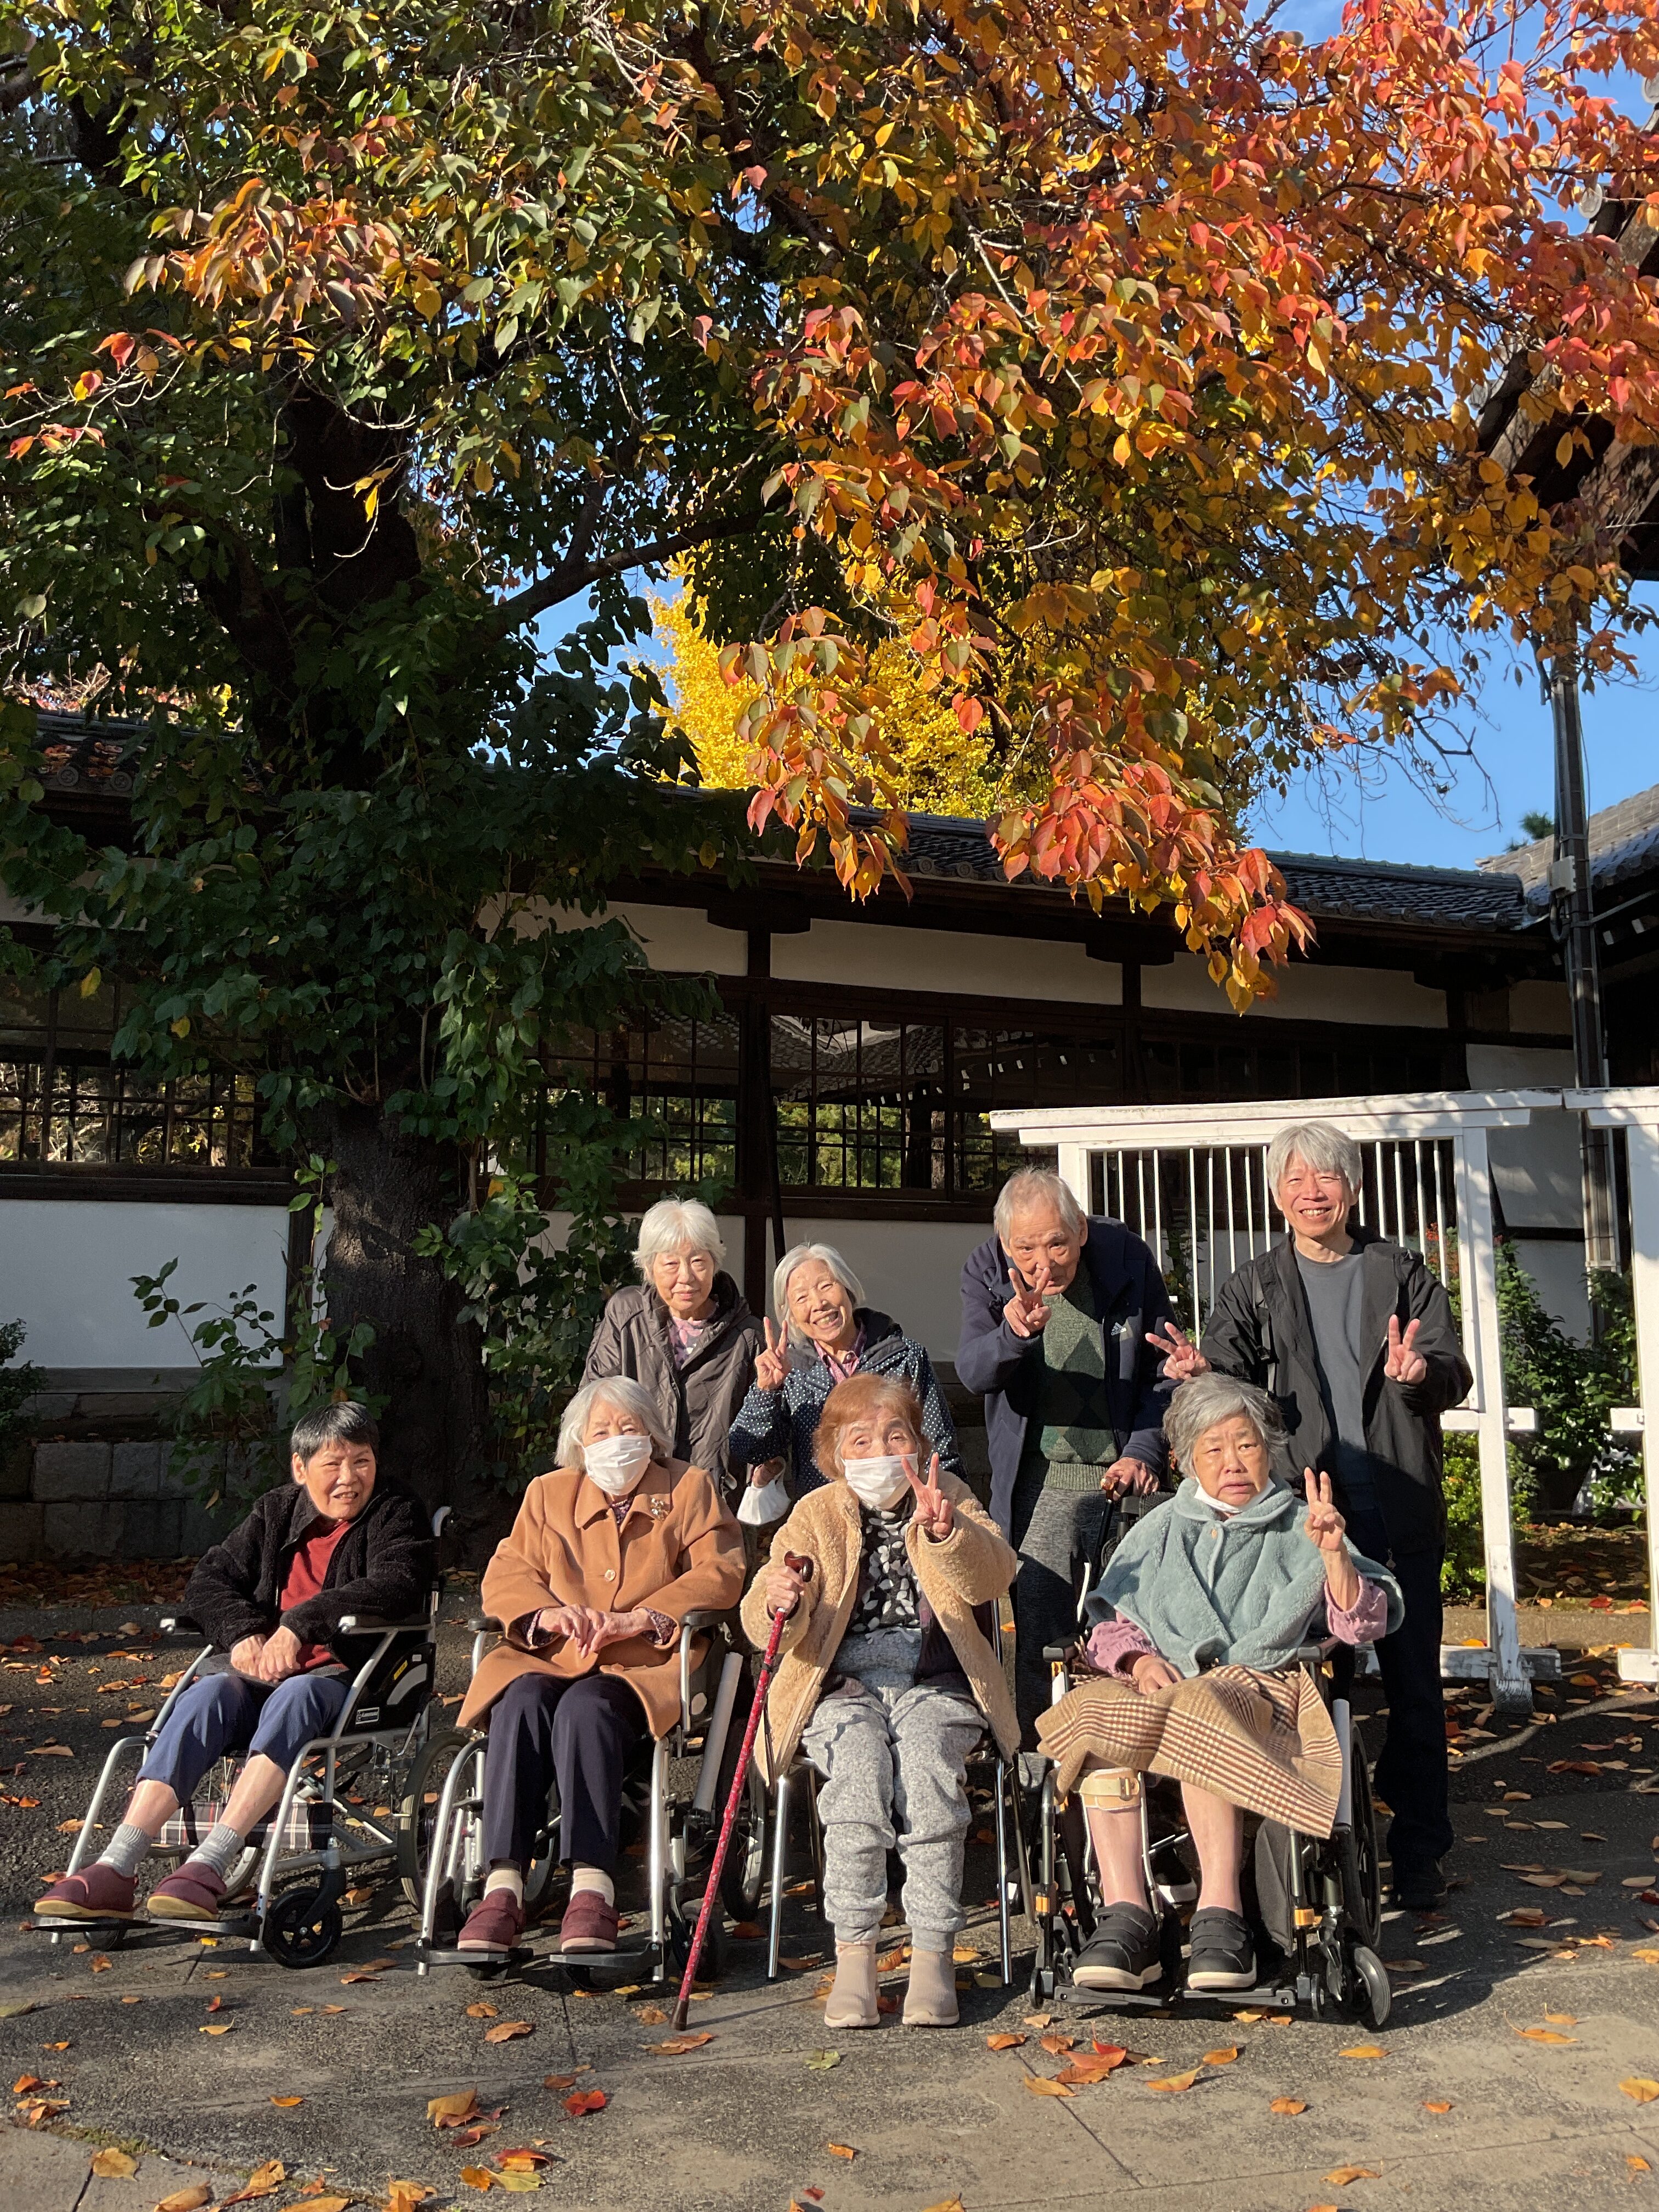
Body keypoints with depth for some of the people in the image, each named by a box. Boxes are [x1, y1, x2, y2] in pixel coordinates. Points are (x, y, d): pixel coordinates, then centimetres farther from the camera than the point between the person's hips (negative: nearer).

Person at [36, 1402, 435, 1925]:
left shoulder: (397, 1514, 2)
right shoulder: (277, 1512, 16)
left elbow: (398, 1585, -17)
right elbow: (208, 1579, 12)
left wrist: (301, 1624, -24)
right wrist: (243, 1633, -9)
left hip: (352, 1676, -4)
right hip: (266, 1666, 4)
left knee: (293, 1695, -36)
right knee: (207, 1694, -27)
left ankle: (210, 1865, -44)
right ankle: (115, 1869, -36)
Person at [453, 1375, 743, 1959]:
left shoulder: (690, 1489, 15)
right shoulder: (548, 1494, 22)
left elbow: (721, 1574, 0)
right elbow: (503, 1575, 12)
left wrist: (639, 1618, -14)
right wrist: (547, 1613, -12)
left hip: (644, 1665, -3)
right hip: (552, 1658, 3)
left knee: (585, 1707, -34)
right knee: (520, 1705, -31)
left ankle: (592, 1886, -38)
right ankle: (503, 1884, -35)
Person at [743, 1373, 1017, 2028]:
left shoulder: (949, 1498, 12)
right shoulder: (816, 1514, 11)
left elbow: (993, 1577, -8)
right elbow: (762, 1623, -1)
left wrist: (943, 1532, -28)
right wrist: (778, 1606, -26)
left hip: (934, 1684, 0)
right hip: (843, 1686, 0)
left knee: (927, 1757, -31)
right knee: (859, 1764, -30)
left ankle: (933, 1954, -24)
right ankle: (853, 1956, -21)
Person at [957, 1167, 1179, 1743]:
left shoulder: (1127, 1257, -5)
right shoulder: (986, 1272, -6)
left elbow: (1161, 1367, 5)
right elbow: (972, 1371, -19)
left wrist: (1144, 1452, -6)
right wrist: (1013, 1333, -40)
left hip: (1125, 1476, 1)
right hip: (1039, 1482, 0)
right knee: (1036, 1635, -4)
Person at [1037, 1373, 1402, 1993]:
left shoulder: (1299, 1529, 19)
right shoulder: (1161, 1531, 26)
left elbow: (1361, 1625, 6)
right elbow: (1111, 1626, 19)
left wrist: (1334, 1554, -12)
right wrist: (1139, 1660, -4)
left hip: (1260, 1685, -2)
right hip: (1163, 1683, 3)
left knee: (1197, 1712, -39)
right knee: (1097, 1713, -33)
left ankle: (1220, 1916, -39)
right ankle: (1125, 1918, -36)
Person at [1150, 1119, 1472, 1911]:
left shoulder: (1402, 1274, 8)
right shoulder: (1255, 1288, 10)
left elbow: (1453, 1371, -2)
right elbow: (1232, 1375, 0)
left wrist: (1420, 1371, -25)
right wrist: (1202, 1371, -24)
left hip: (1400, 1515, 0)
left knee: (1413, 1686, 5)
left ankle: (1419, 1853, 18)